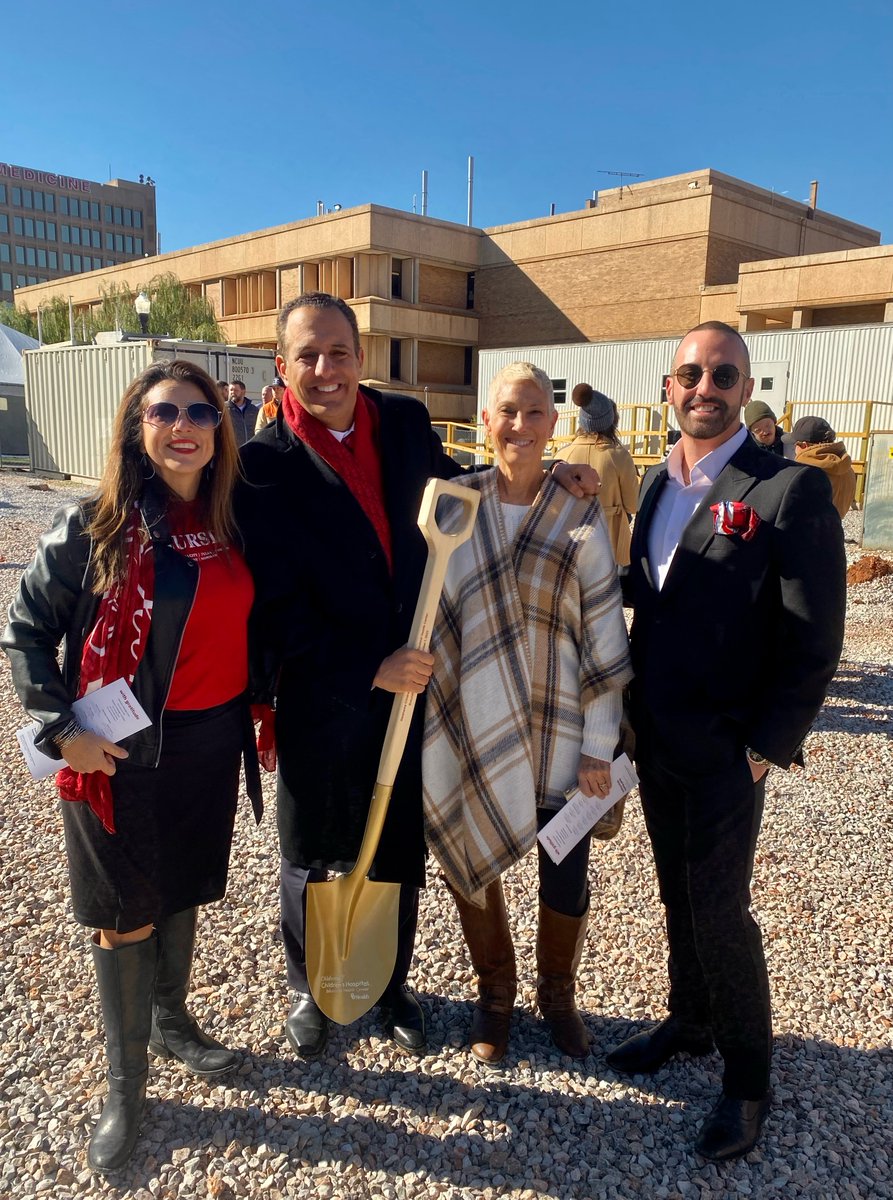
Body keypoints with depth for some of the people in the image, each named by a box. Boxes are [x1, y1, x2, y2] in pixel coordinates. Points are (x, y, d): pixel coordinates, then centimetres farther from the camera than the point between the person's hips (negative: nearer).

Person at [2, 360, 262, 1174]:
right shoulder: (93, 527, -12)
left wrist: (251, 709, 3)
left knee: (182, 893, 22)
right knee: (125, 918, 11)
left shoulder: (232, 525, 0)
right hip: (124, 753, -4)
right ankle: (125, 1090, 31)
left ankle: (172, 1022, 48)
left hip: (211, 745, 4)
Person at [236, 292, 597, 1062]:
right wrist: (370, 669, -20)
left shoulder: (405, 422, -1)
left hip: (412, 681, 4)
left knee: (401, 850, 20)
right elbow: (279, 608, -15)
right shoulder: (264, 466, -14)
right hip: (324, 699, -3)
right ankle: (310, 988, 44)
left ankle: (391, 980, 45)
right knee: (314, 855, 18)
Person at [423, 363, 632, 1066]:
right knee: (474, 869, 12)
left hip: (559, 733, 0)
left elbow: (605, 637, -2)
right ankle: (494, 993, 39)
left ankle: (558, 994, 38)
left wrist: (599, 745, -4)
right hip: (472, 731, 1)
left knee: (566, 878, 8)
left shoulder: (581, 517, -3)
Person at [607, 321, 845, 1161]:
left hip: (725, 747, -6)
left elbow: (814, 641, -14)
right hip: (655, 738, 6)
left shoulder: (791, 490, -14)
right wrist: (632, 713, 6)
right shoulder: (657, 483, 7)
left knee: (718, 908, 3)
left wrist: (764, 747, -14)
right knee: (678, 893, 20)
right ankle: (690, 1021, 42)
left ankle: (746, 1077, 26)